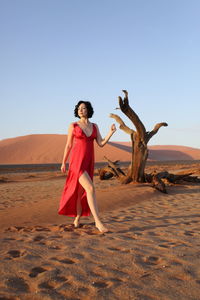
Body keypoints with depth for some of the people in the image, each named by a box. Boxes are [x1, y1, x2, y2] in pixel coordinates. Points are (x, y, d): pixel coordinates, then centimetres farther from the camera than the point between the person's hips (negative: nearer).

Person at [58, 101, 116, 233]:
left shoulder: (94, 126, 12)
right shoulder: (73, 126, 0)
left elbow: (101, 144, 2)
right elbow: (68, 145, 6)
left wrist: (111, 132, -13)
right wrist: (63, 163, 10)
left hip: (88, 162, 5)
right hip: (77, 162, -5)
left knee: (81, 191, 13)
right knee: (91, 189, -19)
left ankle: (77, 218, 31)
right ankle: (98, 221, -17)